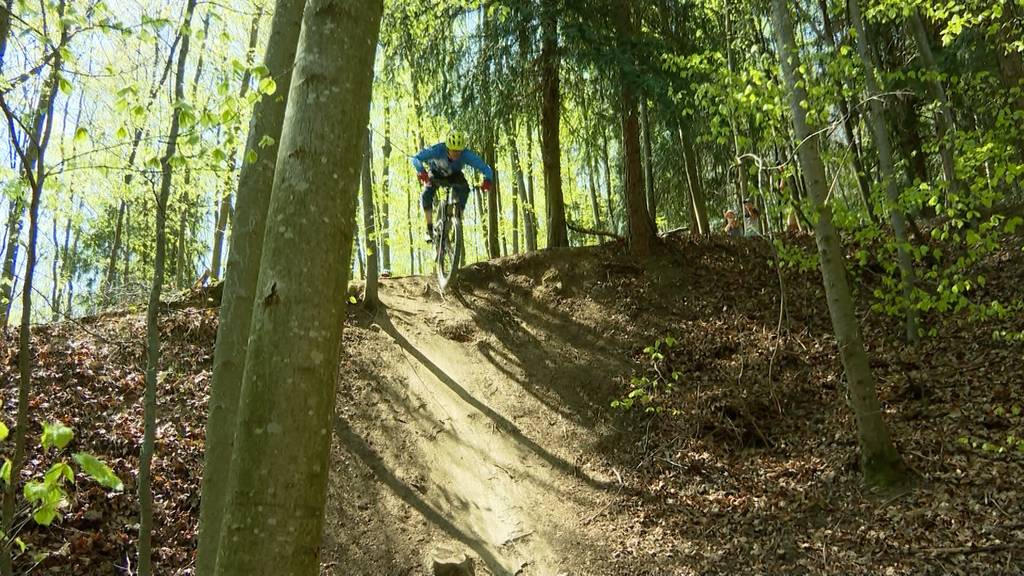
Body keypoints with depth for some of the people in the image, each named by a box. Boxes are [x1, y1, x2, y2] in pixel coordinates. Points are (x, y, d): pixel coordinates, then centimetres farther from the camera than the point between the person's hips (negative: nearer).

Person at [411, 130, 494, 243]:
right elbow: (416, 158, -44)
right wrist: (421, 171, -64)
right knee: (426, 196, -23)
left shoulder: (467, 155, -35)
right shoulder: (437, 150, -38)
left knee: (464, 188, -29)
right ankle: (430, 228, -5)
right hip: (436, 173, -1)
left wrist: (488, 180, -58)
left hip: (454, 175, 1)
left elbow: (486, 168, -37)